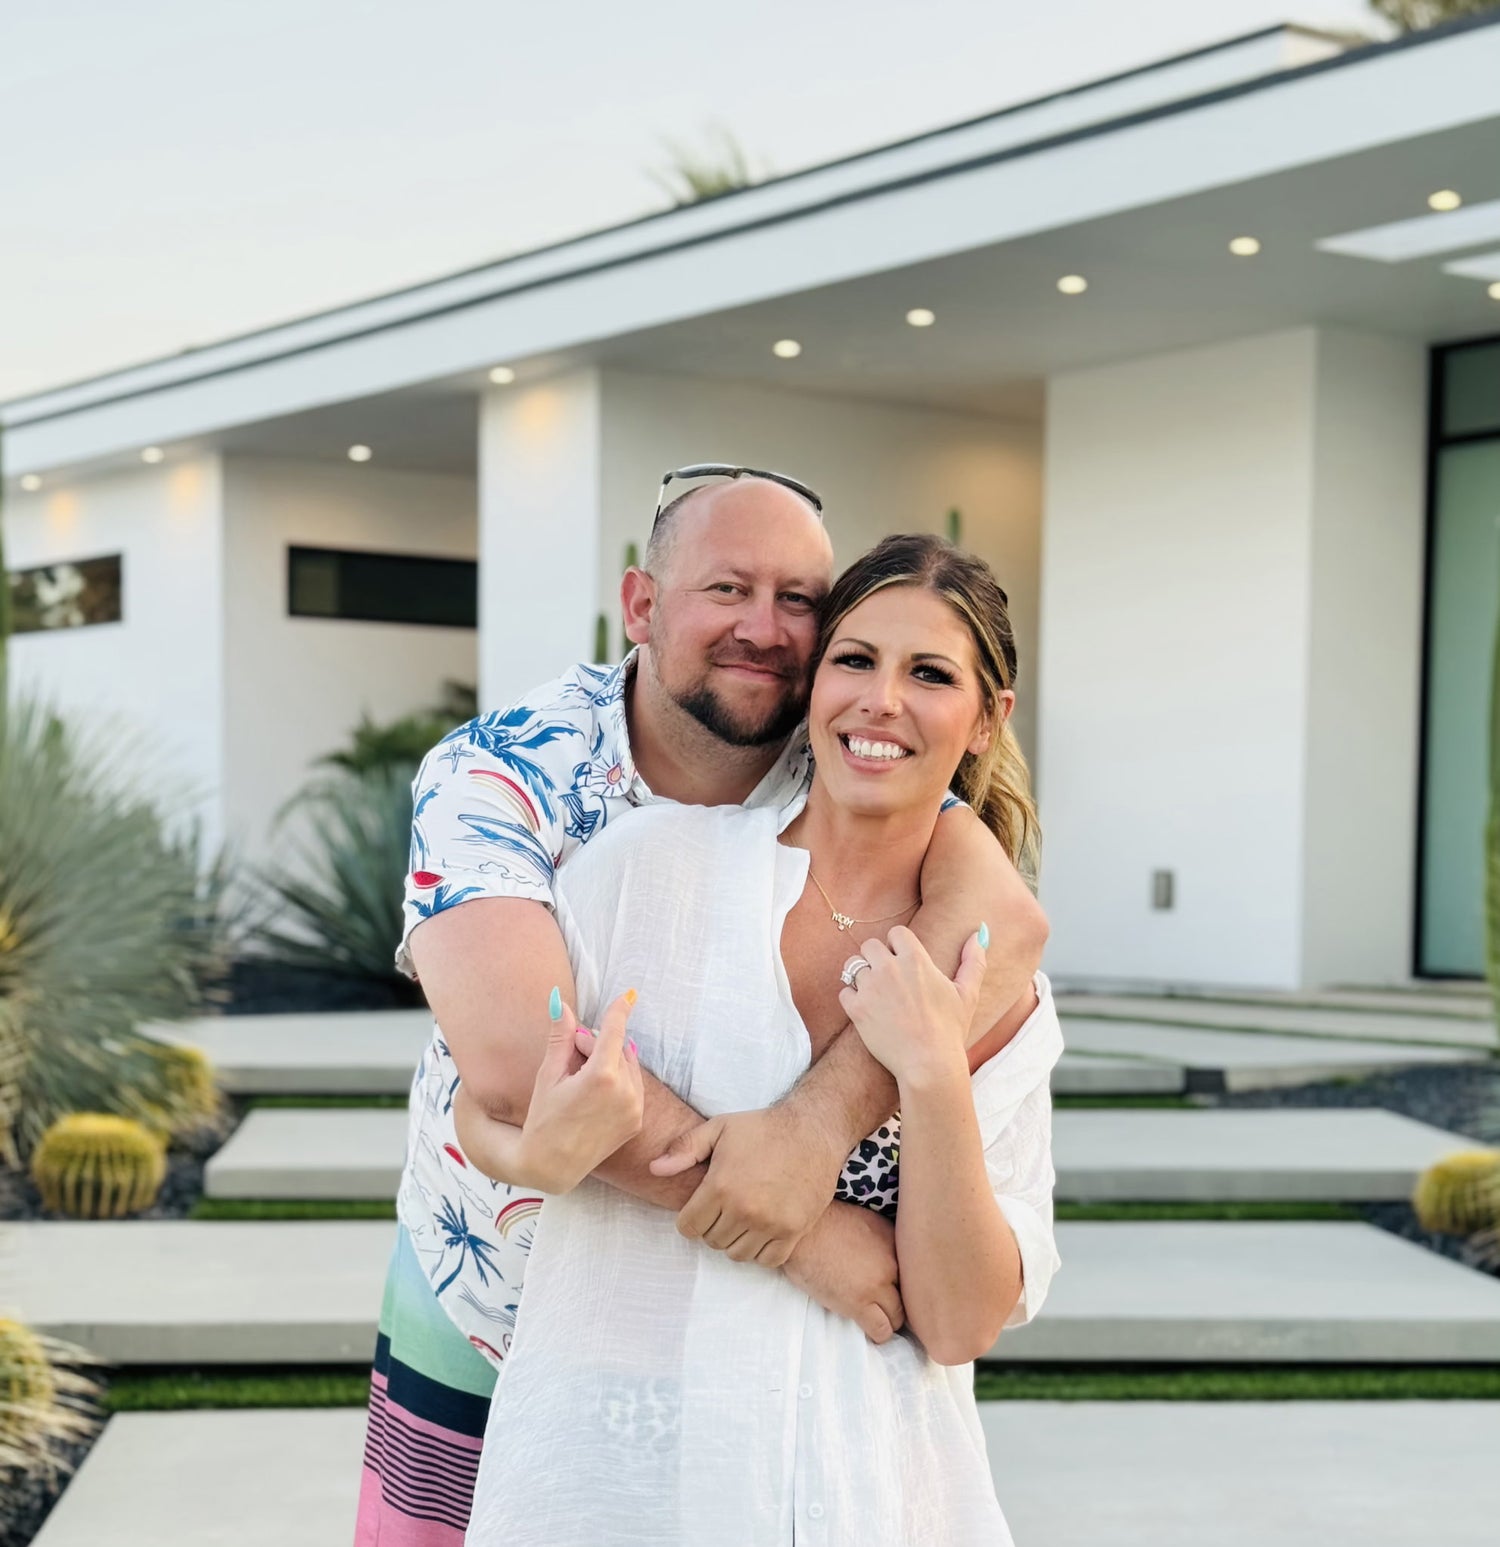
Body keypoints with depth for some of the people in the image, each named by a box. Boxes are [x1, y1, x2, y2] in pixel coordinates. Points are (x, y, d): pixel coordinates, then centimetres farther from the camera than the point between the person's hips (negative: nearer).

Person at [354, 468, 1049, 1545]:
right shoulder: (502, 774, -19)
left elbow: (1001, 921, -32)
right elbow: (520, 1063, -33)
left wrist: (820, 1116, -47)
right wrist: (797, 1231, -35)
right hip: (483, 1344, -1)